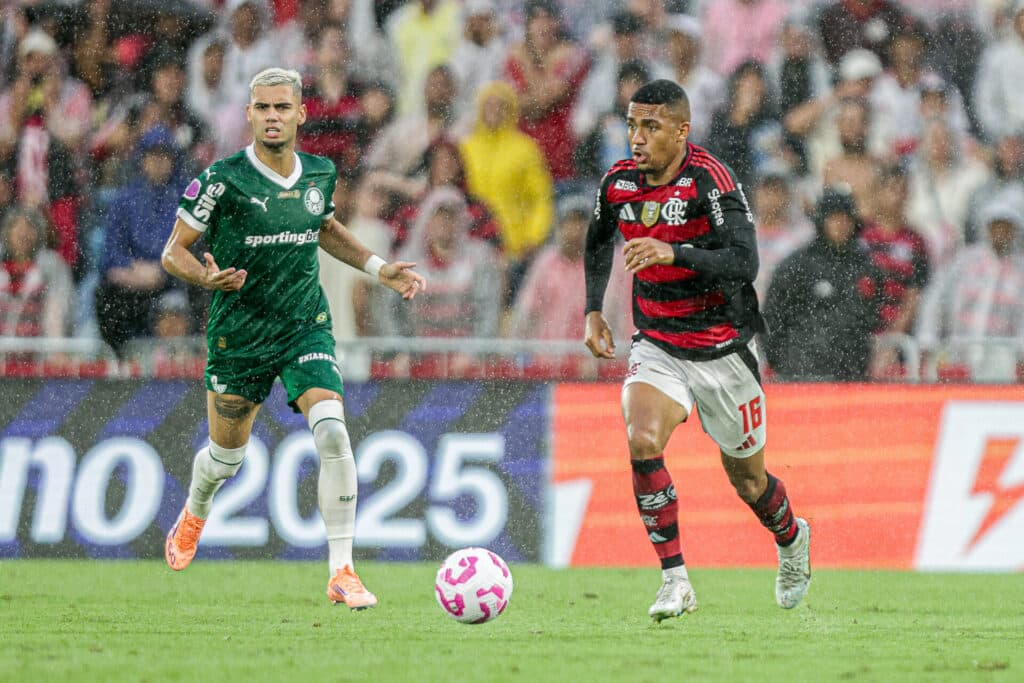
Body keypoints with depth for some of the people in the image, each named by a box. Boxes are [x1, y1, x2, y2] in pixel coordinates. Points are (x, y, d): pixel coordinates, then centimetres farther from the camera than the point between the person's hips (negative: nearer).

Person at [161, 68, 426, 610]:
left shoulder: (320, 174, -1)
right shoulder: (223, 179, -15)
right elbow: (173, 252, -9)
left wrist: (378, 268, 12)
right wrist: (206, 277, -30)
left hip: (306, 329, 2)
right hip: (238, 336, -2)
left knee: (332, 434, -20)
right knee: (226, 457, 13)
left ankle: (341, 571, -16)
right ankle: (194, 515, 51)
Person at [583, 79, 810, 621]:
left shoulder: (710, 180, -19)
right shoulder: (619, 182, -2)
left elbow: (744, 263, -29)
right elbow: (599, 241, 20)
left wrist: (674, 253, -41)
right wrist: (593, 310, 10)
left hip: (722, 348, -3)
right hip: (656, 347, 3)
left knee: (747, 479, 11)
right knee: (642, 441, -25)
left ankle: (791, 541, 45)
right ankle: (674, 580, -17)